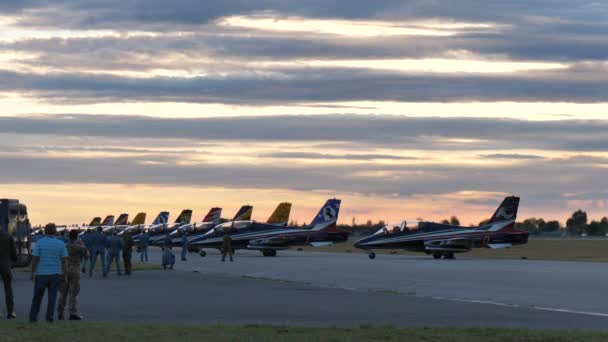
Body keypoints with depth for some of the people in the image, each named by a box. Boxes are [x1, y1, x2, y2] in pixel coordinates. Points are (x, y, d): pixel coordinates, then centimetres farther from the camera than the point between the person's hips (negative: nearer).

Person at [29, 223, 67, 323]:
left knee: (37, 296, 10)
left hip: (41, 274, 0)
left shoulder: (39, 243, -7)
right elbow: (64, 261, -2)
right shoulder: (61, 244, -2)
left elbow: (34, 259, -9)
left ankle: (33, 317, 7)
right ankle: (50, 317, 3)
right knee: (52, 297, 6)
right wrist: (64, 274, 6)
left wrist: (33, 273, -2)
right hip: (55, 274, 0)